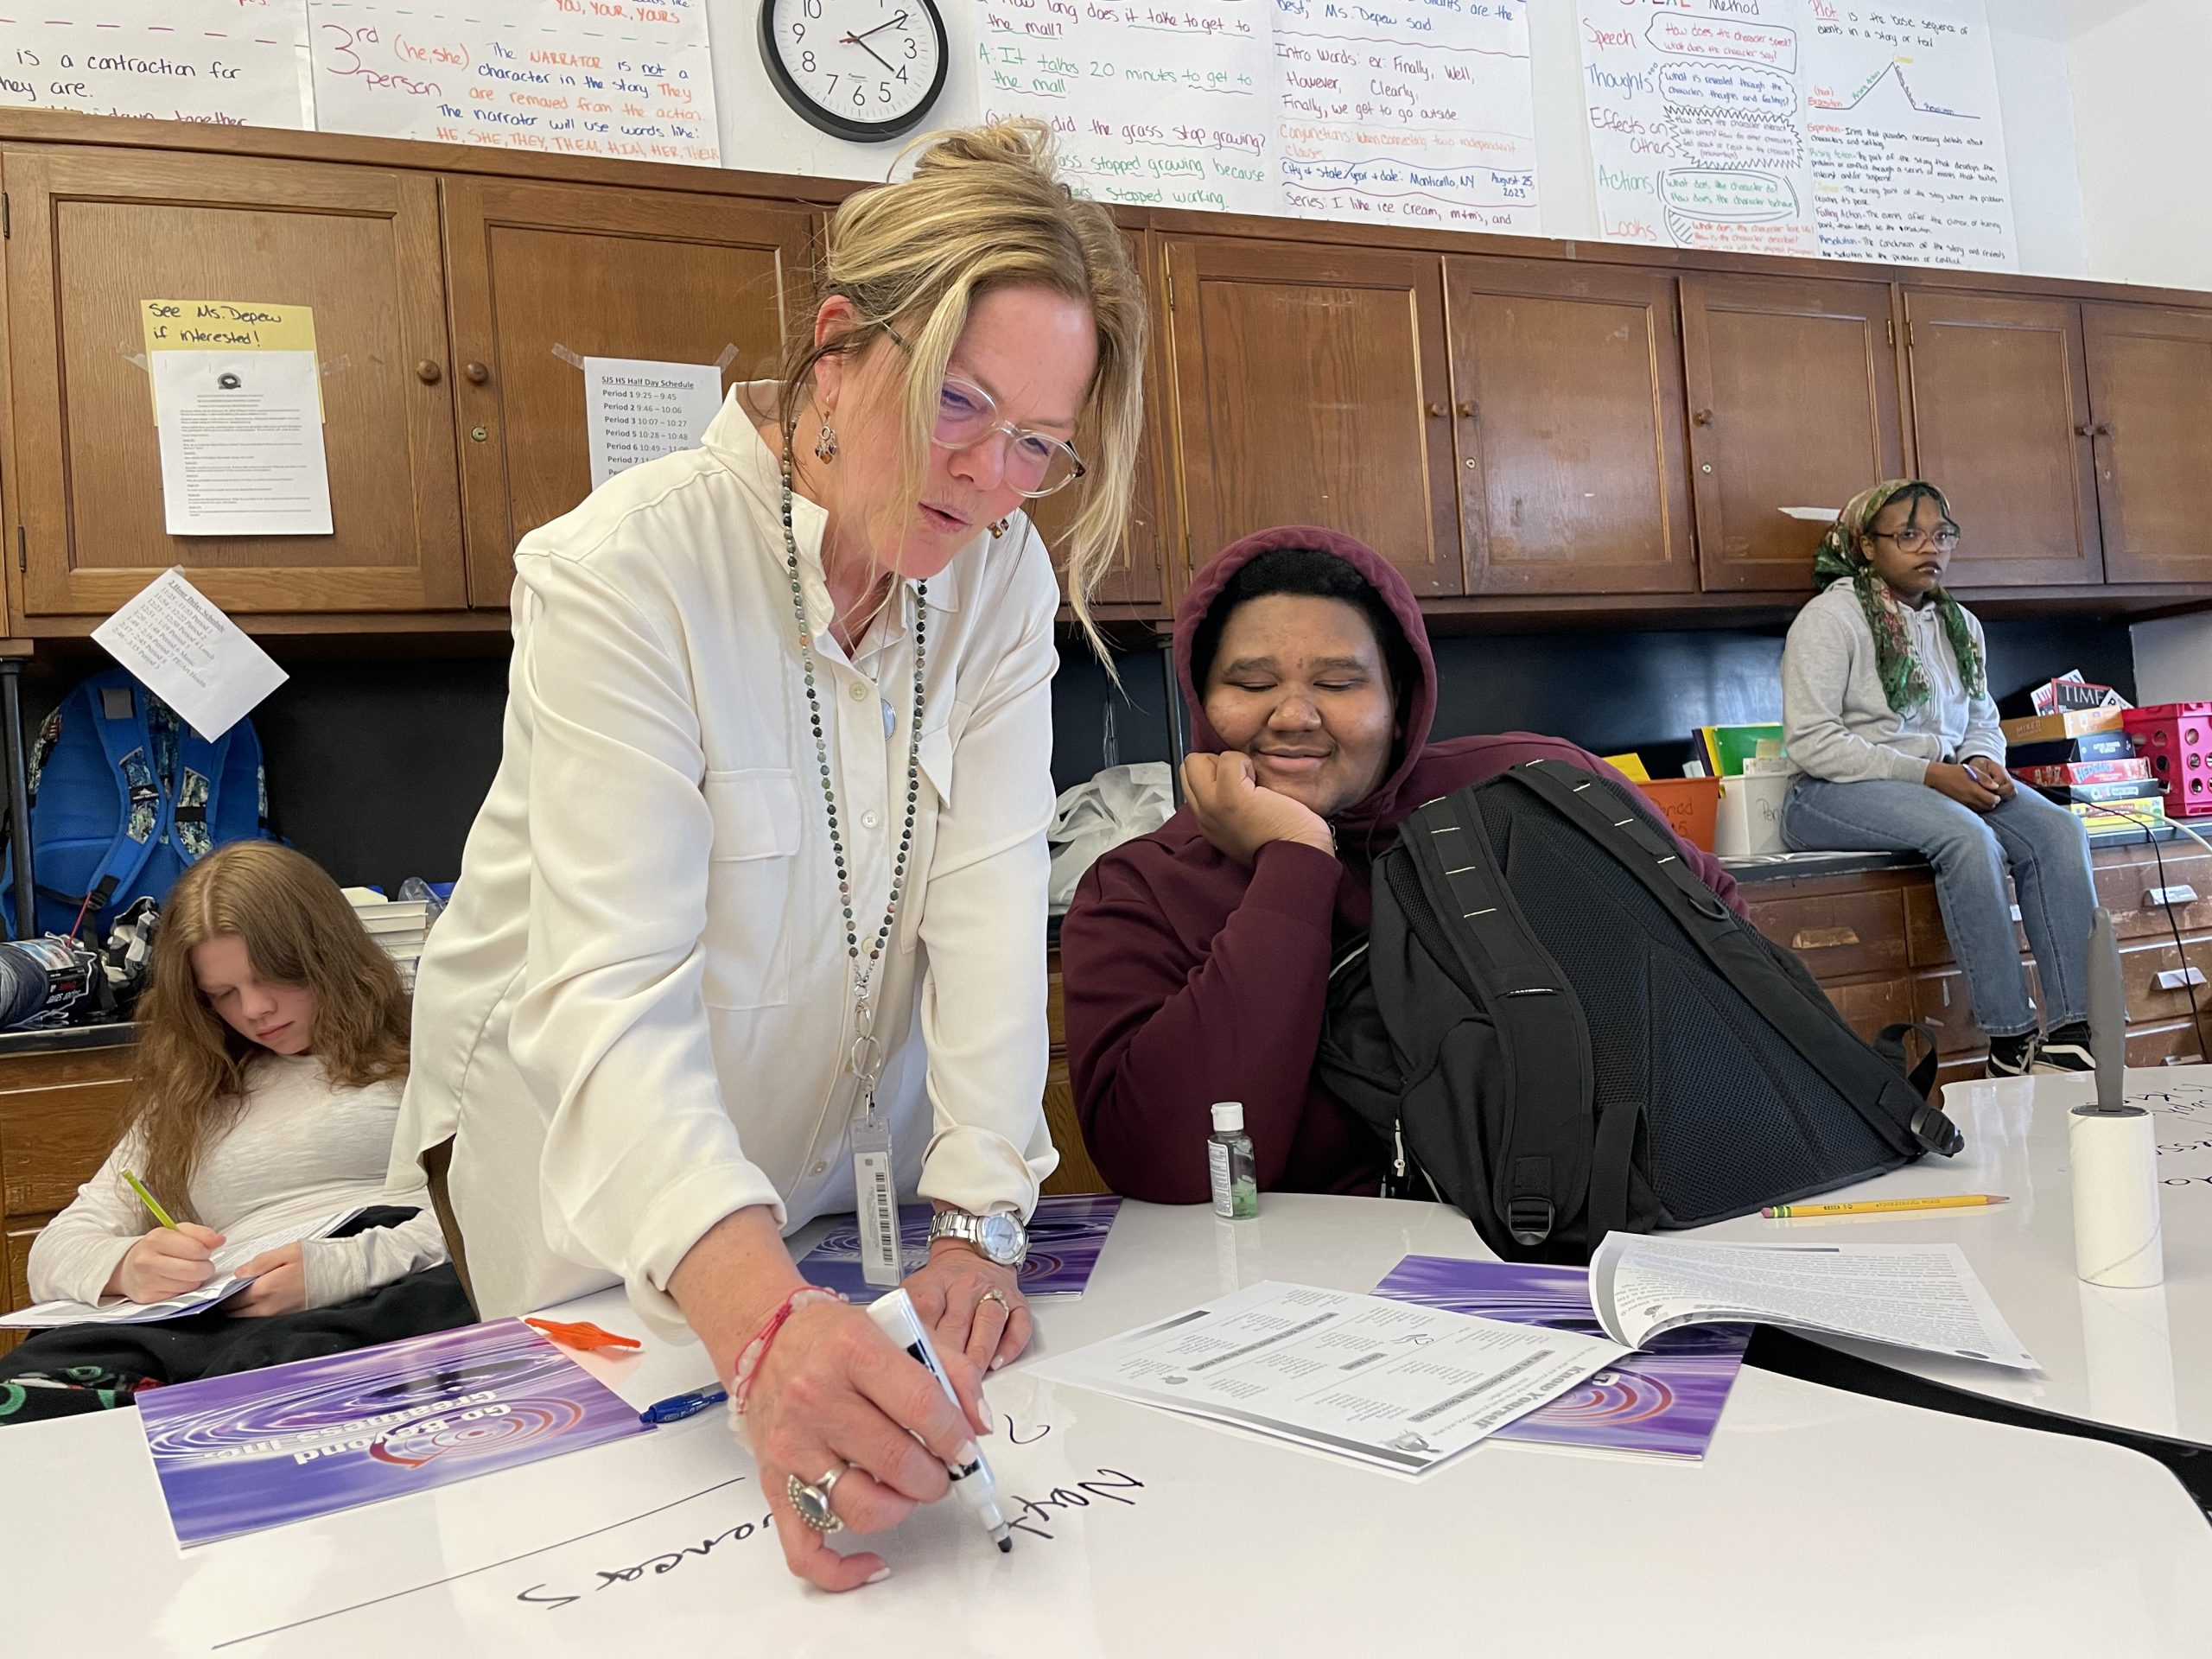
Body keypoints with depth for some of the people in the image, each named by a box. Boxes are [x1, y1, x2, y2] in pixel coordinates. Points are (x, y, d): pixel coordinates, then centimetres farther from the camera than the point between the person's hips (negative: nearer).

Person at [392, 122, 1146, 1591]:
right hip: (601, 1168, -3)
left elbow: (988, 899, -20)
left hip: (849, 1135, 4)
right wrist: (765, 1319, -50)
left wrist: (979, 1225, -28)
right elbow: (615, 990, -36)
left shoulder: (1000, 575, -12)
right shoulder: (623, 570, -26)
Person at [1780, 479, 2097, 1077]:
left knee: (2058, 829, -18)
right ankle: (2010, 1044, -27)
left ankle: (2073, 1033, -23)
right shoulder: (1831, 616, -7)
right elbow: (1810, 741, -15)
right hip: (1835, 793, -7)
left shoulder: (1959, 624, 16)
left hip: (1942, 781, 7)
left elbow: (1982, 721, 25)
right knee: (1968, 836, -33)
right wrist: (1927, 774, -19)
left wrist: (1981, 761, -2)